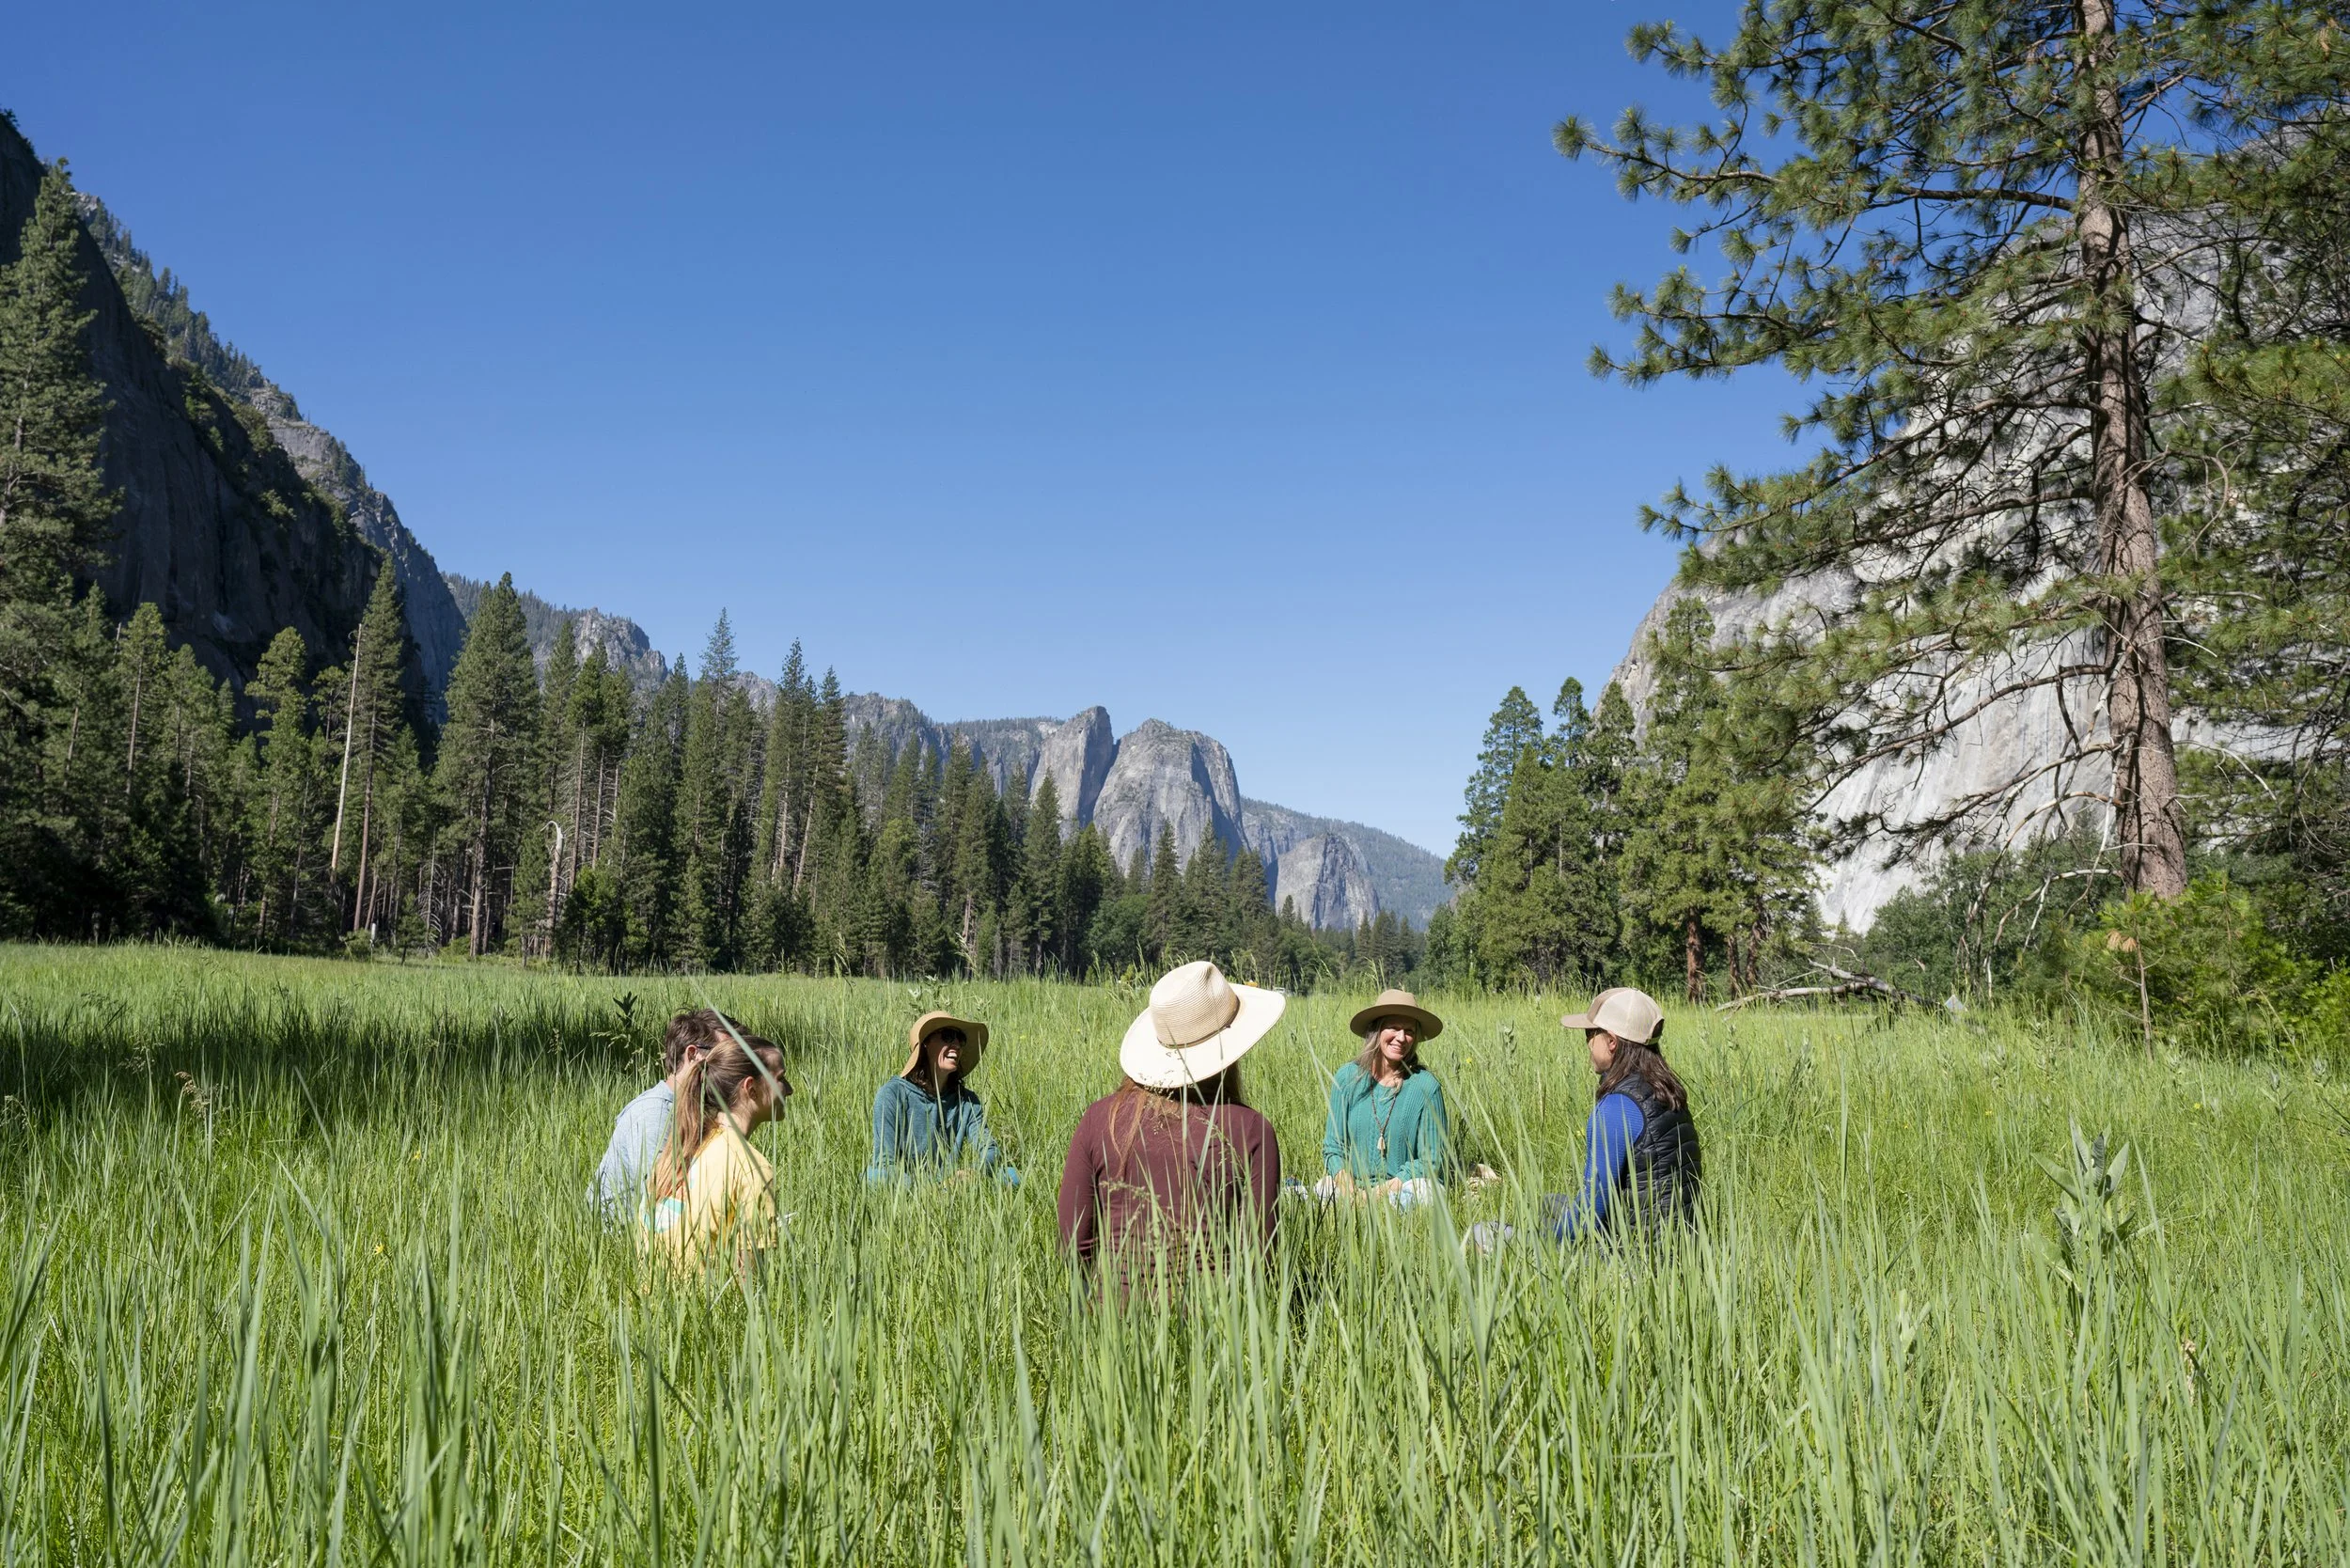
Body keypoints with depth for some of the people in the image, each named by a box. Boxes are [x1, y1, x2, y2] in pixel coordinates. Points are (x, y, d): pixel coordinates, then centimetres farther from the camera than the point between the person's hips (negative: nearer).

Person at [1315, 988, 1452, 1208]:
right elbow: (1333, 1147, 5)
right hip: (1354, 1185, 1)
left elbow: (1431, 1161, -5)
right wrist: (1347, 1188, -15)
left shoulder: (1425, 1086, -7)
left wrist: (1382, 1191, -17)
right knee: (1323, 1190, -27)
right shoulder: (1347, 1078, 0)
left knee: (1421, 1190, -33)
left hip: (1404, 1186, -1)